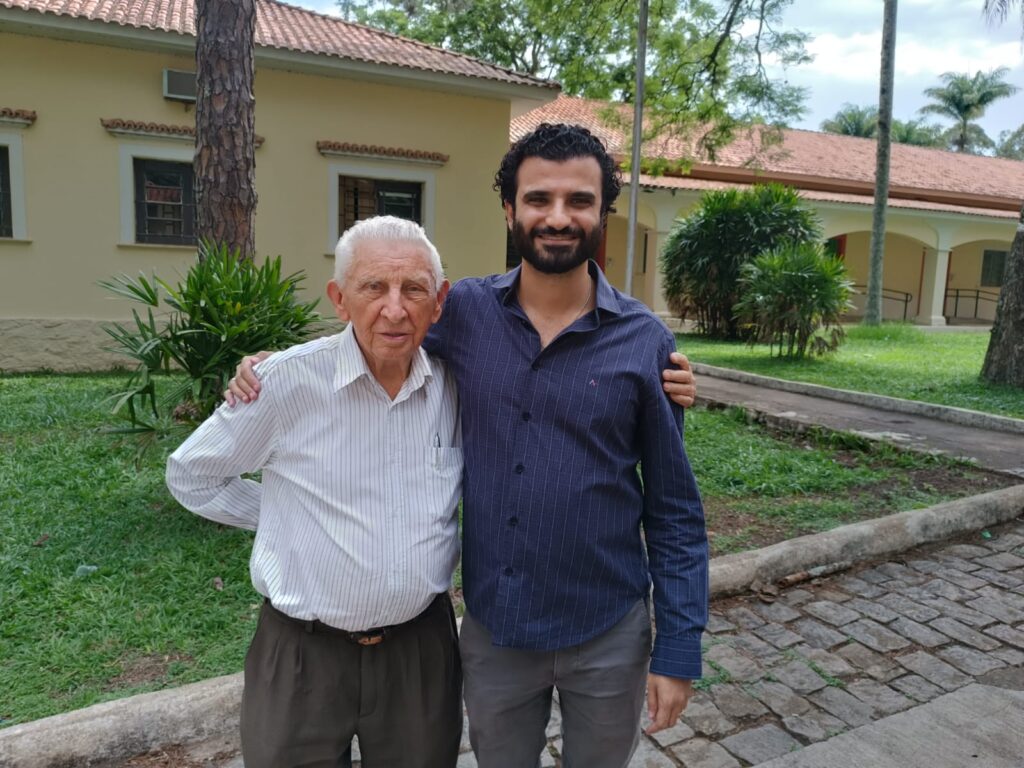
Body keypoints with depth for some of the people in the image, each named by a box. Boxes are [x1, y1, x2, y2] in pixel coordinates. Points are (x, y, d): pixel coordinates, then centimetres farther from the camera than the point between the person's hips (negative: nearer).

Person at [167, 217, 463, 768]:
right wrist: (289, 517, -1)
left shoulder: (454, 384, -6)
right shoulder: (290, 380, -15)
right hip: (303, 652, -2)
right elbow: (191, 476, -1)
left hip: (421, 645, 3)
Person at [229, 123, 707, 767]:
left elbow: (674, 508, -6)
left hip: (608, 638, -1)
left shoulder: (645, 342, -11)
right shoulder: (465, 311, -7)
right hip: (493, 628, 2)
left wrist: (678, 649, -6)